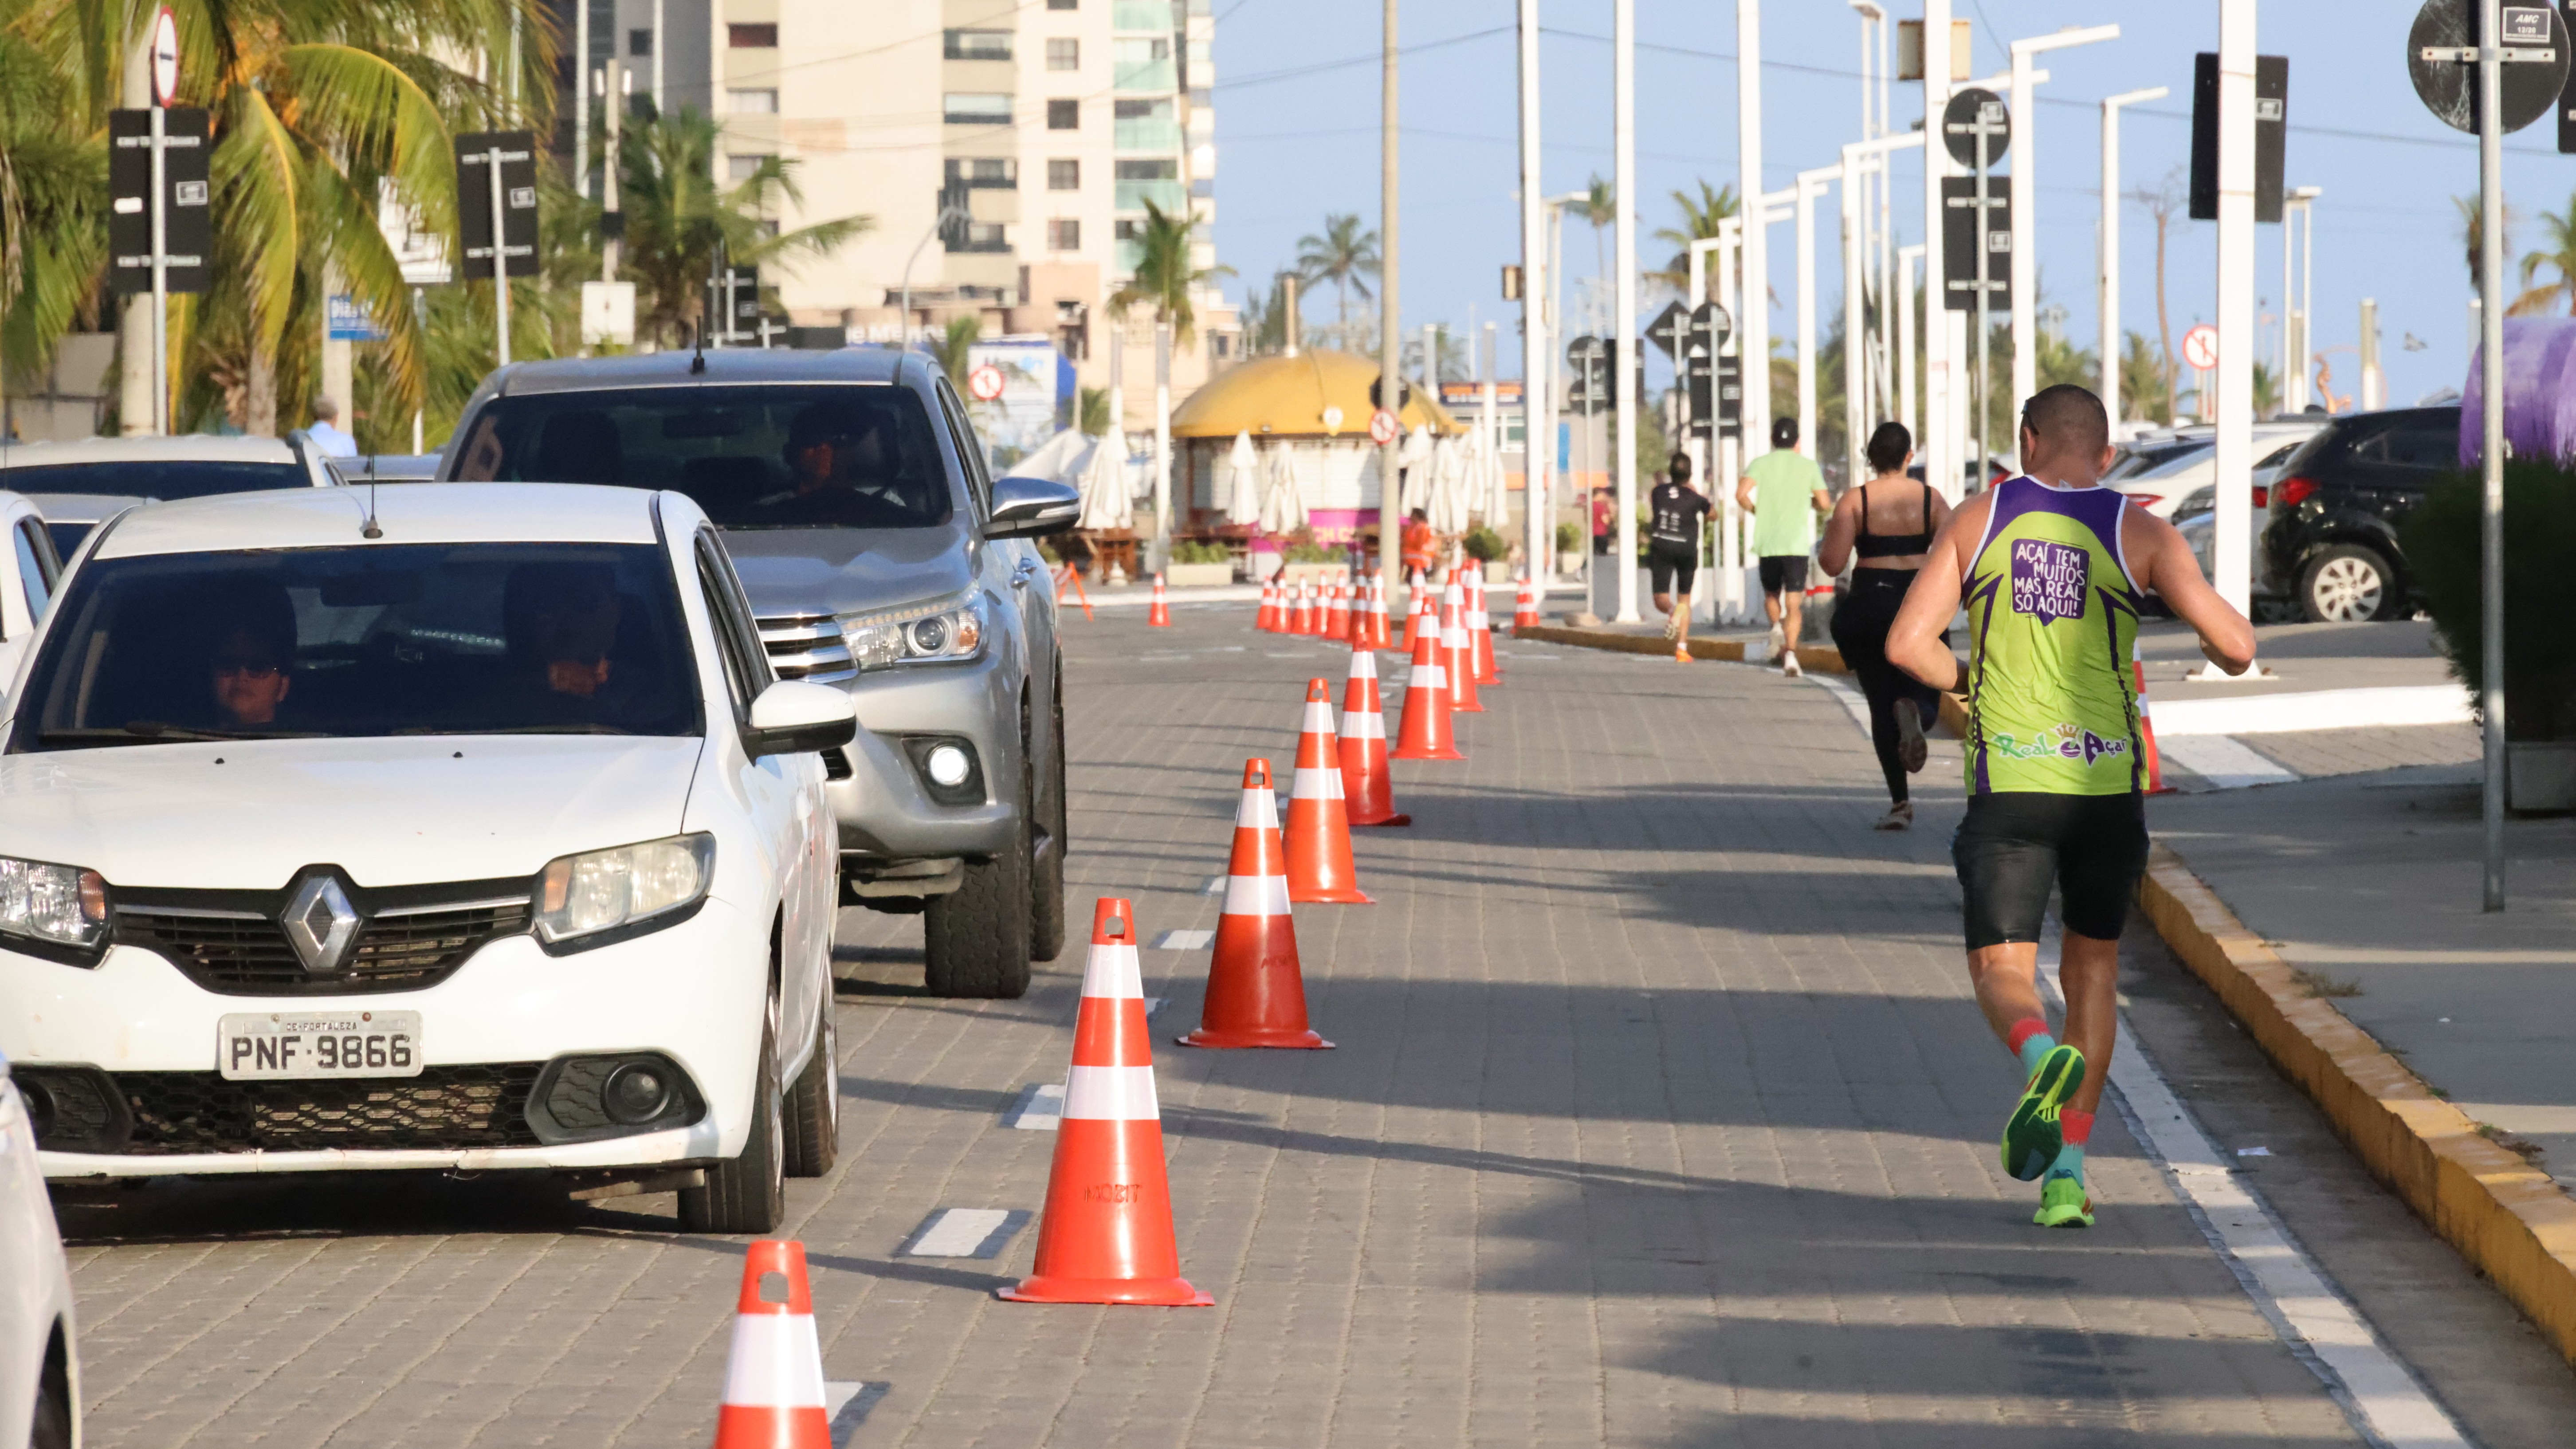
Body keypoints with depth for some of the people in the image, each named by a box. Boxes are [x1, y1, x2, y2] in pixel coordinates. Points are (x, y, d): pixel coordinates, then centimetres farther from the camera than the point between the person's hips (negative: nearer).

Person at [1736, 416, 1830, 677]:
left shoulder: (1761, 464, 4)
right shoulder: (1809, 466, 5)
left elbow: (1742, 493, -12)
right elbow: (1825, 504, 3)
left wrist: (1755, 510, 8)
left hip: (1767, 545, 1)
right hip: (1797, 545, -1)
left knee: (1772, 596, 24)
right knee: (1794, 605, -2)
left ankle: (1777, 627, -4)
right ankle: (1790, 651, -21)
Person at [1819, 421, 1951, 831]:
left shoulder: (1854, 500, -5)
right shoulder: (1930, 499, 0)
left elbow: (1832, 564, -9)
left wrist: (1827, 538, 12)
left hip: (1870, 603, 0)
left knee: (1881, 704, 9)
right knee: (1926, 692, 13)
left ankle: (1899, 802, 1)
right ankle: (1912, 712, -28)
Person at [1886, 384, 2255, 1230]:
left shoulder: (1977, 521, 5)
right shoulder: (2140, 534, 2)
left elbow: (1906, 644, -3)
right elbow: (2234, 647, -7)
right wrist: (2232, 646, 17)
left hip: (2007, 784, -1)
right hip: (2108, 782, 1)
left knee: (2003, 973, 3)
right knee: (2093, 967, 19)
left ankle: (2042, 1054, -34)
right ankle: (2068, 1170, 12)